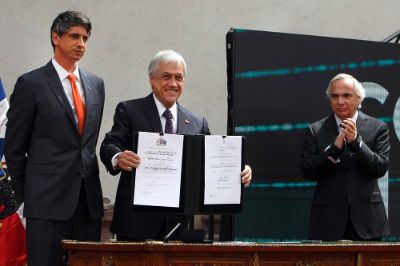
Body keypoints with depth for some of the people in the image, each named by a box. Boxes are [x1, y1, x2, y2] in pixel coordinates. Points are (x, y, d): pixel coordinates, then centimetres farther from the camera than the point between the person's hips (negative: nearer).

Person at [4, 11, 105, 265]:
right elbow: (14, 146, 1)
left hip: (89, 198, 5)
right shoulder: (31, 84, -2)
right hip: (47, 199, -5)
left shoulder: (96, 84, 13)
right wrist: (25, 193, 3)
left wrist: (88, 181, 15)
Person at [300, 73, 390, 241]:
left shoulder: (377, 128, 4)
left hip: (366, 219, 0)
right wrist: (334, 147, -16)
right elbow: (306, 172, -3)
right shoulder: (315, 130, 5)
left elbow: (381, 169, -5)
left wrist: (356, 141, -18)